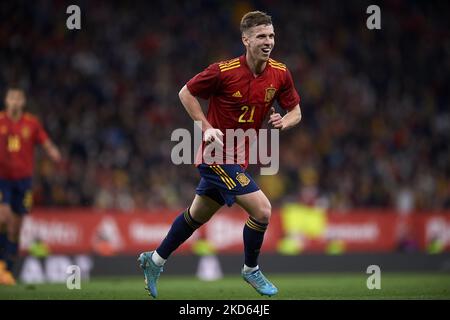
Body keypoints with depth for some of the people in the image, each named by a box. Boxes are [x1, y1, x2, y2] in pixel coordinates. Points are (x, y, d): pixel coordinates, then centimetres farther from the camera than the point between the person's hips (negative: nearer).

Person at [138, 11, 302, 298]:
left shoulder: (280, 74, -4)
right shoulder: (224, 71, -20)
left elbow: (296, 112, 7)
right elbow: (186, 93, -6)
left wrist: (283, 122, -16)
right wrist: (207, 128, -14)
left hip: (239, 157, 7)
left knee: (198, 215, 19)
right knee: (262, 210, -15)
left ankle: (155, 260, 38)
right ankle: (251, 269, 8)